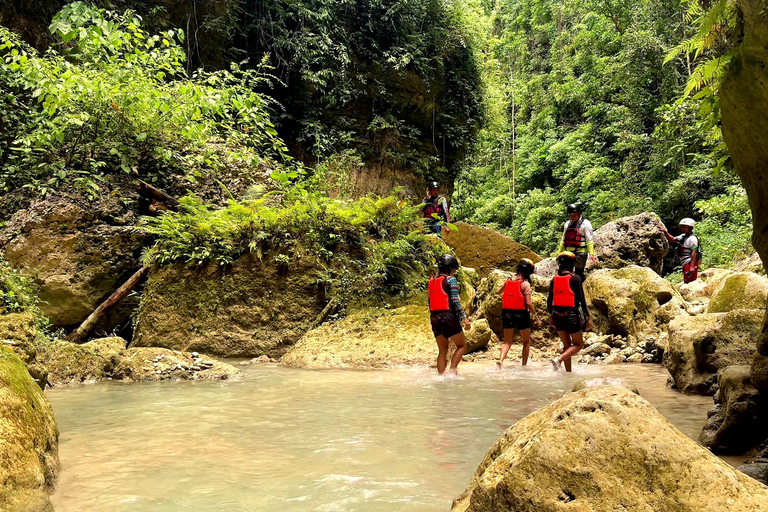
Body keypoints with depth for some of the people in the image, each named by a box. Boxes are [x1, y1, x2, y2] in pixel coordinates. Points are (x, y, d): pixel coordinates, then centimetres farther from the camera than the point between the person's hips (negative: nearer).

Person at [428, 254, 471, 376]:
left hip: (434, 317, 6)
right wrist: (464, 318, -11)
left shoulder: (432, 281, 12)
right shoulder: (450, 280, -8)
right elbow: (455, 301, -13)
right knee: (462, 345, 9)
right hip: (448, 316, -6)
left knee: (442, 350, 13)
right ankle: (452, 370, -6)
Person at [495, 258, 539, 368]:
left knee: (507, 342, 7)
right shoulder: (525, 284, -12)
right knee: (526, 342, 15)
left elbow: (499, 292, 21)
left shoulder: (508, 281, 3)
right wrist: (535, 316, -5)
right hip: (521, 314, -4)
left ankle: (500, 360, -17)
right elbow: (528, 303, -16)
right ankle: (524, 366, 14)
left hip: (507, 313, 4)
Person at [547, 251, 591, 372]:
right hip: (571, 315, -5)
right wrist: (587, 317, -4)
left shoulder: (554, 279, 4)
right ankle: (559, 360, -15)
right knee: (578, 345, 8)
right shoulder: (575, 279, -9)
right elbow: (581, 299, -10)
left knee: (566, 344, 17)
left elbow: (549, 300, 9)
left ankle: (568, 372, 15)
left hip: (557, 315, 5)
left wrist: (551, 315, 21)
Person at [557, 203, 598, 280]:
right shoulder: (567, 224, 17)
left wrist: (591, 254, -16)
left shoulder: (585, 224, -2)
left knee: (579, 274, -2)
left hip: (580, 253, -6)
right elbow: (563, 240, 23)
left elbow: (589, 241, -7)